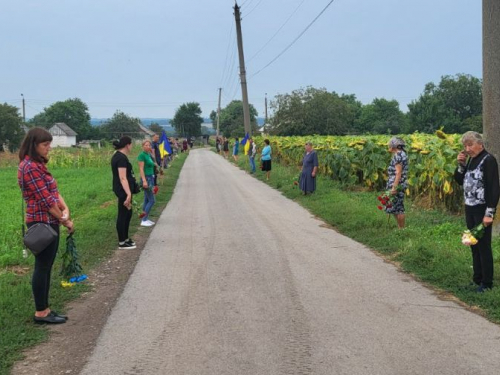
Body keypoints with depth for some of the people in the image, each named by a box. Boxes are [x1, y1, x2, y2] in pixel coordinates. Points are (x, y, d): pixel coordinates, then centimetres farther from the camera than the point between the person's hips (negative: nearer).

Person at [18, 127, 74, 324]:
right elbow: (45, 199, -18)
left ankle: (45, 309, 22)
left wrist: (65, 208, -7)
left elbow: (53, 191, 11)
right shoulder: (31, 167, -17)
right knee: (42, 267, -1)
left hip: (49, 222, 10)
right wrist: (65, 220, -10)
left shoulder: (38, 165, 14)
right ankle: (40, 313, 8)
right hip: (42, 223, -10)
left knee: (46, 267, 14)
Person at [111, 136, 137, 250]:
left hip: (122, 190, 10)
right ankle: (122, 243, 6)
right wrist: (128, 194, -30)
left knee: (128, 213, 20)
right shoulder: (122, 158, -19)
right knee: (123, 215, -2)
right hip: (124, 191, -10)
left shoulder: (118, 156, 13)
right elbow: (122, 178, -25)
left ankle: (125, 238, 30)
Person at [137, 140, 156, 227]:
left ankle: (145, 219, 18)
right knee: (151, 200, -8)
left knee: (147, 200, 12)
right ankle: (144, 220, -4)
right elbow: (141, 169, -18)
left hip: (151, 178, 9)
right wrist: (144, 181, -23)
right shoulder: (142, 155, -13)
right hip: (146, 178, -9)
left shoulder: (149, 155, 12)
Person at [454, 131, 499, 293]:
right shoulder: (470, 160, 10)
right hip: (470, 208, 8)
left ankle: (487, 283, 6)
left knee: (483, 246, -2)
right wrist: (461, 165, 1)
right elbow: (460, 181, 18)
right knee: (474, 245, 14)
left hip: (482, 209, -8)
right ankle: (477, 279, 24)